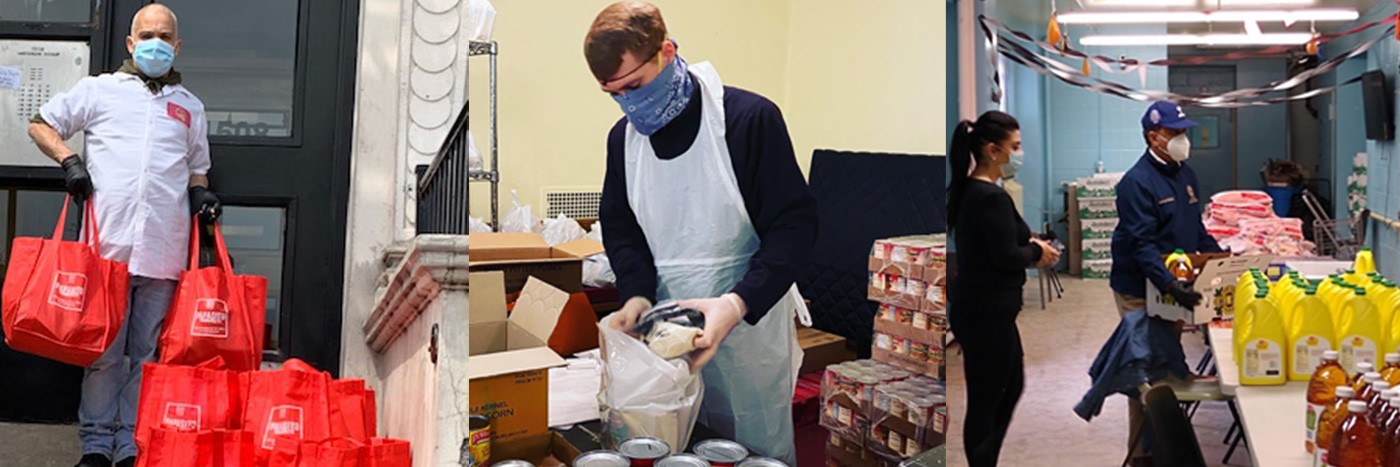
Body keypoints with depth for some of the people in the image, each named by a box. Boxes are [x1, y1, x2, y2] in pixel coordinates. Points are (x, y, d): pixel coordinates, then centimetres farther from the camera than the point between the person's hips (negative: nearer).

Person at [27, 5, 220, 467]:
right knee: (103, 350, 2)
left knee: (147, 353, 3)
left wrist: (201, 193, 7)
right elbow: (41, 124, 17)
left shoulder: (191, 107, 21)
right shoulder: (100, 89, 14)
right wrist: (70, 160, 0)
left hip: (164, 250, 2)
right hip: (108, 242, -1)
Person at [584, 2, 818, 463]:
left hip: (749, 328, -4)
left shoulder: (749, 118, -13)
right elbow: (619, 226, 12)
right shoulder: (623, 137, 5)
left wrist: (738, 302, -25)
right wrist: (637, 293, -7)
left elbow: (795, 224, -13)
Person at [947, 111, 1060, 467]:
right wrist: (1038, 252, -4)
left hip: (977, 307, 10)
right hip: (986, 313, -10)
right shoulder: (992, 197, -20)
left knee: (1011, 387, 23)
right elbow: (1006, 257, -23)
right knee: (985, 402, 2)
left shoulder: (968, 190, 10)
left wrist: (1029, 243, 5)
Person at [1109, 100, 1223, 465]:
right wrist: (1170, 286, -37)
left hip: (1174, 286, 8)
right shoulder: (1137, 182, -19)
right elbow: (1141, 244, -27)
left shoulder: (1185, 173, 8)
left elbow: (1197, 229, 18)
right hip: (1142, 292, -8)